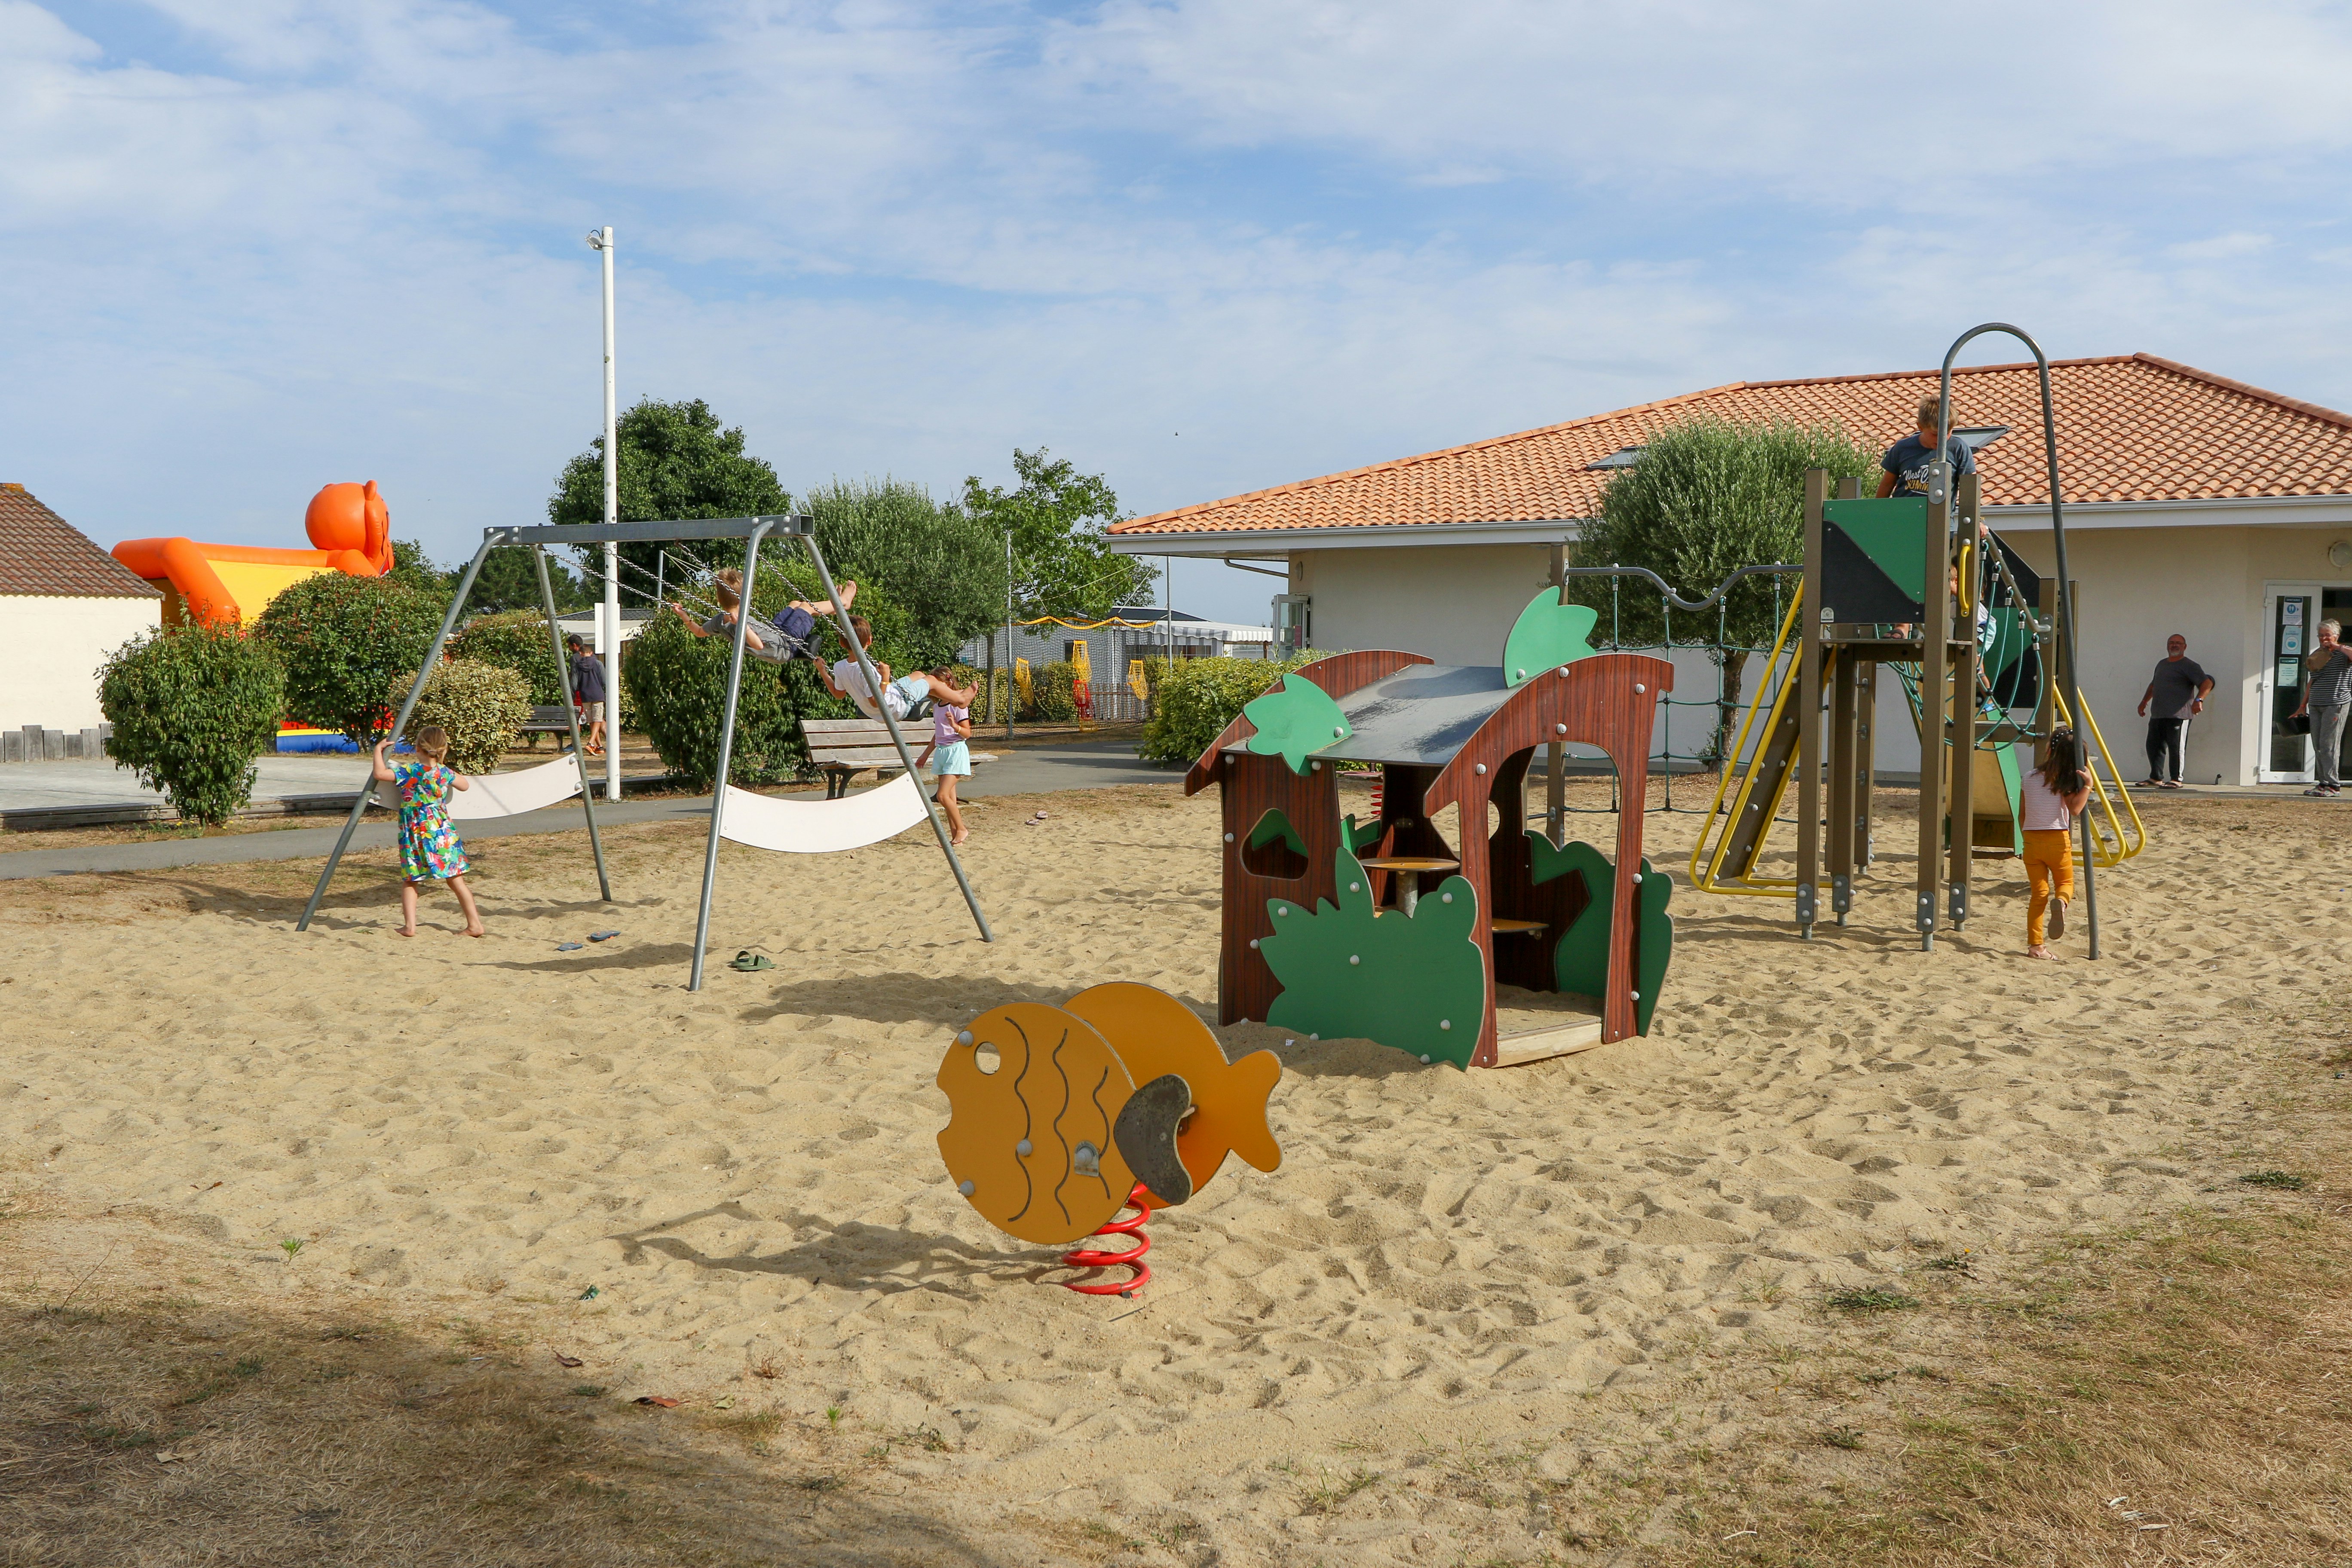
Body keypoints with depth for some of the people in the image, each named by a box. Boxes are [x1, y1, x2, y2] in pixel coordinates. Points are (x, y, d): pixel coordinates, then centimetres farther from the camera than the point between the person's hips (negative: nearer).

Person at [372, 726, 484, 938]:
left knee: (410, 882, 9)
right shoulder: (444, 773, 4)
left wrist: (379, 749, -3)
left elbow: (380, 774, -16)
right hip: (443, 832, 3)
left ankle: (409, 926, 2)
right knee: (456, 880, 6)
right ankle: (474, 924, 7)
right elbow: (464, 784, 23)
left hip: (415, 834, -3)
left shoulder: (410, 771, -9)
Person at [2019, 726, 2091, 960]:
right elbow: (2075, 809, -19)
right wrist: (2087, 786, -12)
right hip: (2058, 840, -3)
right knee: (2065, 882, 19)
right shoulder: (2065, 782, -6)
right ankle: (2061, 902, -18)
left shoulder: (2028, 779, 6)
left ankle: (2035, 945, 1)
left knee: (2039, 892, 8)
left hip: (2031, 841, 3)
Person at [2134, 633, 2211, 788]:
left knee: (2175, 747, -7)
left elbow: (2207, 683, -13)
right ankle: (2156, 778, 17)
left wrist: (2199, 700, -28)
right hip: (2157, 715, 8)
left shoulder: (2189, 666, -3)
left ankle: (2176, 780, -2)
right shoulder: (2162, 664, 22)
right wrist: (2144, 702, 35)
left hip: (2178, 715, -8)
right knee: (2153, 746, 8)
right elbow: (2153, 685, 37)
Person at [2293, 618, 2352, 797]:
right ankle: (2324, 783, 10)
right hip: (2315, 705, 7)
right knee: (2318, 747, 5)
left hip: (2336, 704, -7)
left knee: (2329, 746, -9)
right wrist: (2303, 705, 22)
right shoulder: (2315, 656, 16)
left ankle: (2333, 785, -6)